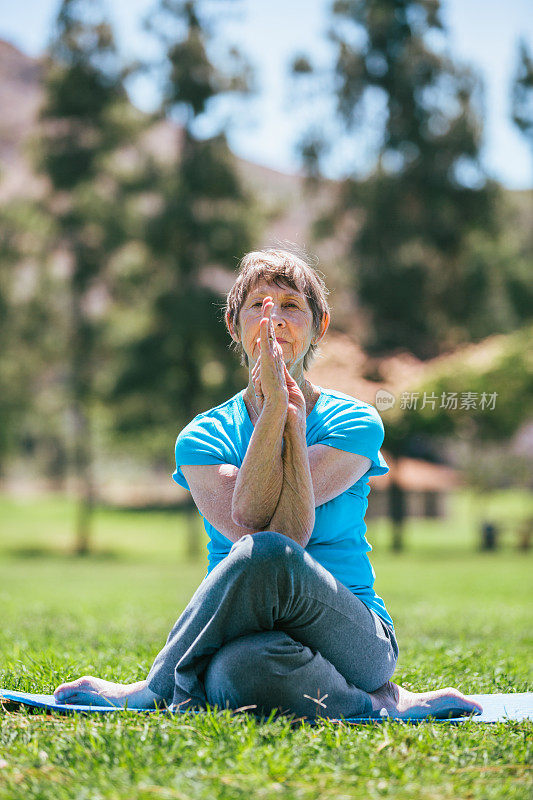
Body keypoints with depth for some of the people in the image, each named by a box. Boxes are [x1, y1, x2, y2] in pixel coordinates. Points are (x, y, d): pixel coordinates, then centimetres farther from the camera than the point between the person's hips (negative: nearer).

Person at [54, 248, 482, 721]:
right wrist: (276, 409, -20)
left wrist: (291, 415, -19)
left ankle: (155, 692, -13)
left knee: (267, 557, -34)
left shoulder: (354, 423, 2)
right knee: (239, 670, -40)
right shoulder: (202, 438, 6)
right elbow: (246, 528, -15)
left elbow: (284, 538, -13)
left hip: (354, 638, 0)